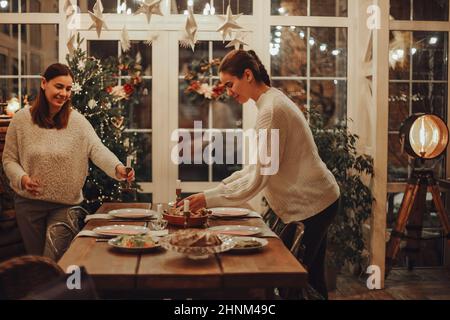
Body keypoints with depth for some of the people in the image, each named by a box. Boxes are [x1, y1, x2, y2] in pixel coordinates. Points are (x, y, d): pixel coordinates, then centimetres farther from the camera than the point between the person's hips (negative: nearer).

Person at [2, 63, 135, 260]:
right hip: (28, 202, 1)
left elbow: (97, 150, -20)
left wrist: (117, 167, -39)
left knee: (54, 261, 0)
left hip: (65, 204, -1)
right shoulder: (21, 119, -4)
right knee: (35, 258, 15)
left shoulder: (77, 121, -7)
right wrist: (21, 178, -18)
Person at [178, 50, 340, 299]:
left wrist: (209, 198, -19)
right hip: (314, 201, 10)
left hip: (311, 204, -10)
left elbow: (257, 179, -23)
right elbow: (258, 166, 11)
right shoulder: (273, 101, 10)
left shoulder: (271, 110, -21)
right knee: (311, 279, 17)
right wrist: (221, 187, 3)